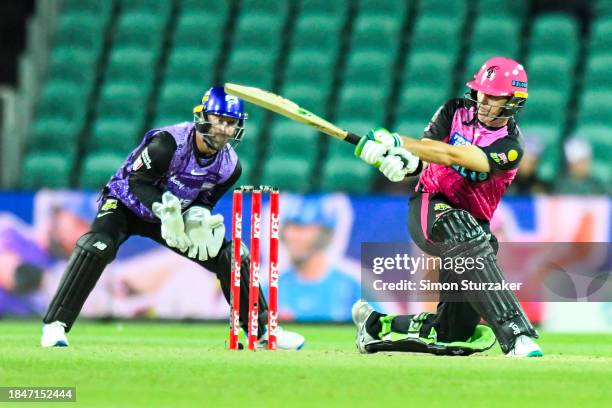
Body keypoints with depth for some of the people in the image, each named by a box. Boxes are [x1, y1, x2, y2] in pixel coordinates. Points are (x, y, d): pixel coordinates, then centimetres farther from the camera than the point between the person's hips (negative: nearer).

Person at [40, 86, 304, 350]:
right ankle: (55, 325, -30)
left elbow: (206, 200, 2)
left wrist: (198, 217, -19)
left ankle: (263, 331, 12)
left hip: (179, 212, 5)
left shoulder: (230, 165, -11)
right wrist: (163, 210, -39)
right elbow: (138, 182, -25)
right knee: (98, 246, -33)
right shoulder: (168, 143, -31)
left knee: (232, 256, -3)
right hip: (127, 203, -5)